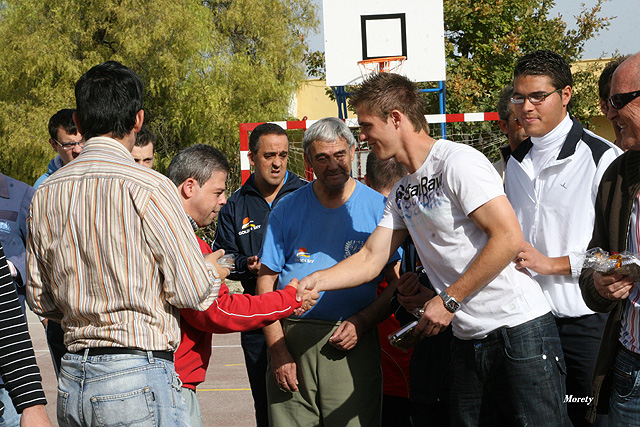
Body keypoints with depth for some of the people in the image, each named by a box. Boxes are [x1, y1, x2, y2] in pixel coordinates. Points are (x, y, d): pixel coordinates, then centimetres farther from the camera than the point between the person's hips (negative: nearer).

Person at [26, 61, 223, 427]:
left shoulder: (45, 194, 6)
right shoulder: (149, 188, -13)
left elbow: (40, 300, 14)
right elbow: (194, 293, -11)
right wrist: (213, 268, 10)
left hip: (71, 382, 7)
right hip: (138, 381, -6)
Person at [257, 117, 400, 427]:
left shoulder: (378, 208, 3)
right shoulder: (287, 210, 6)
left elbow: (396, 282, 3)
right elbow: (266, 283, 5)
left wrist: (361, 323, -11)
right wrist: (278, 349, -4)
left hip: (352, 344, -1)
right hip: (290, 340, 1)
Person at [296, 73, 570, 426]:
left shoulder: (457, 161, -11)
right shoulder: (401, 193, 16)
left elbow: (509, 237, -17)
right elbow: (371, 258, 16)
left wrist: (449, 300, -14)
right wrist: (313, 281, 0)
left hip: (520, 331, -8)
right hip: (468, 341, 8)